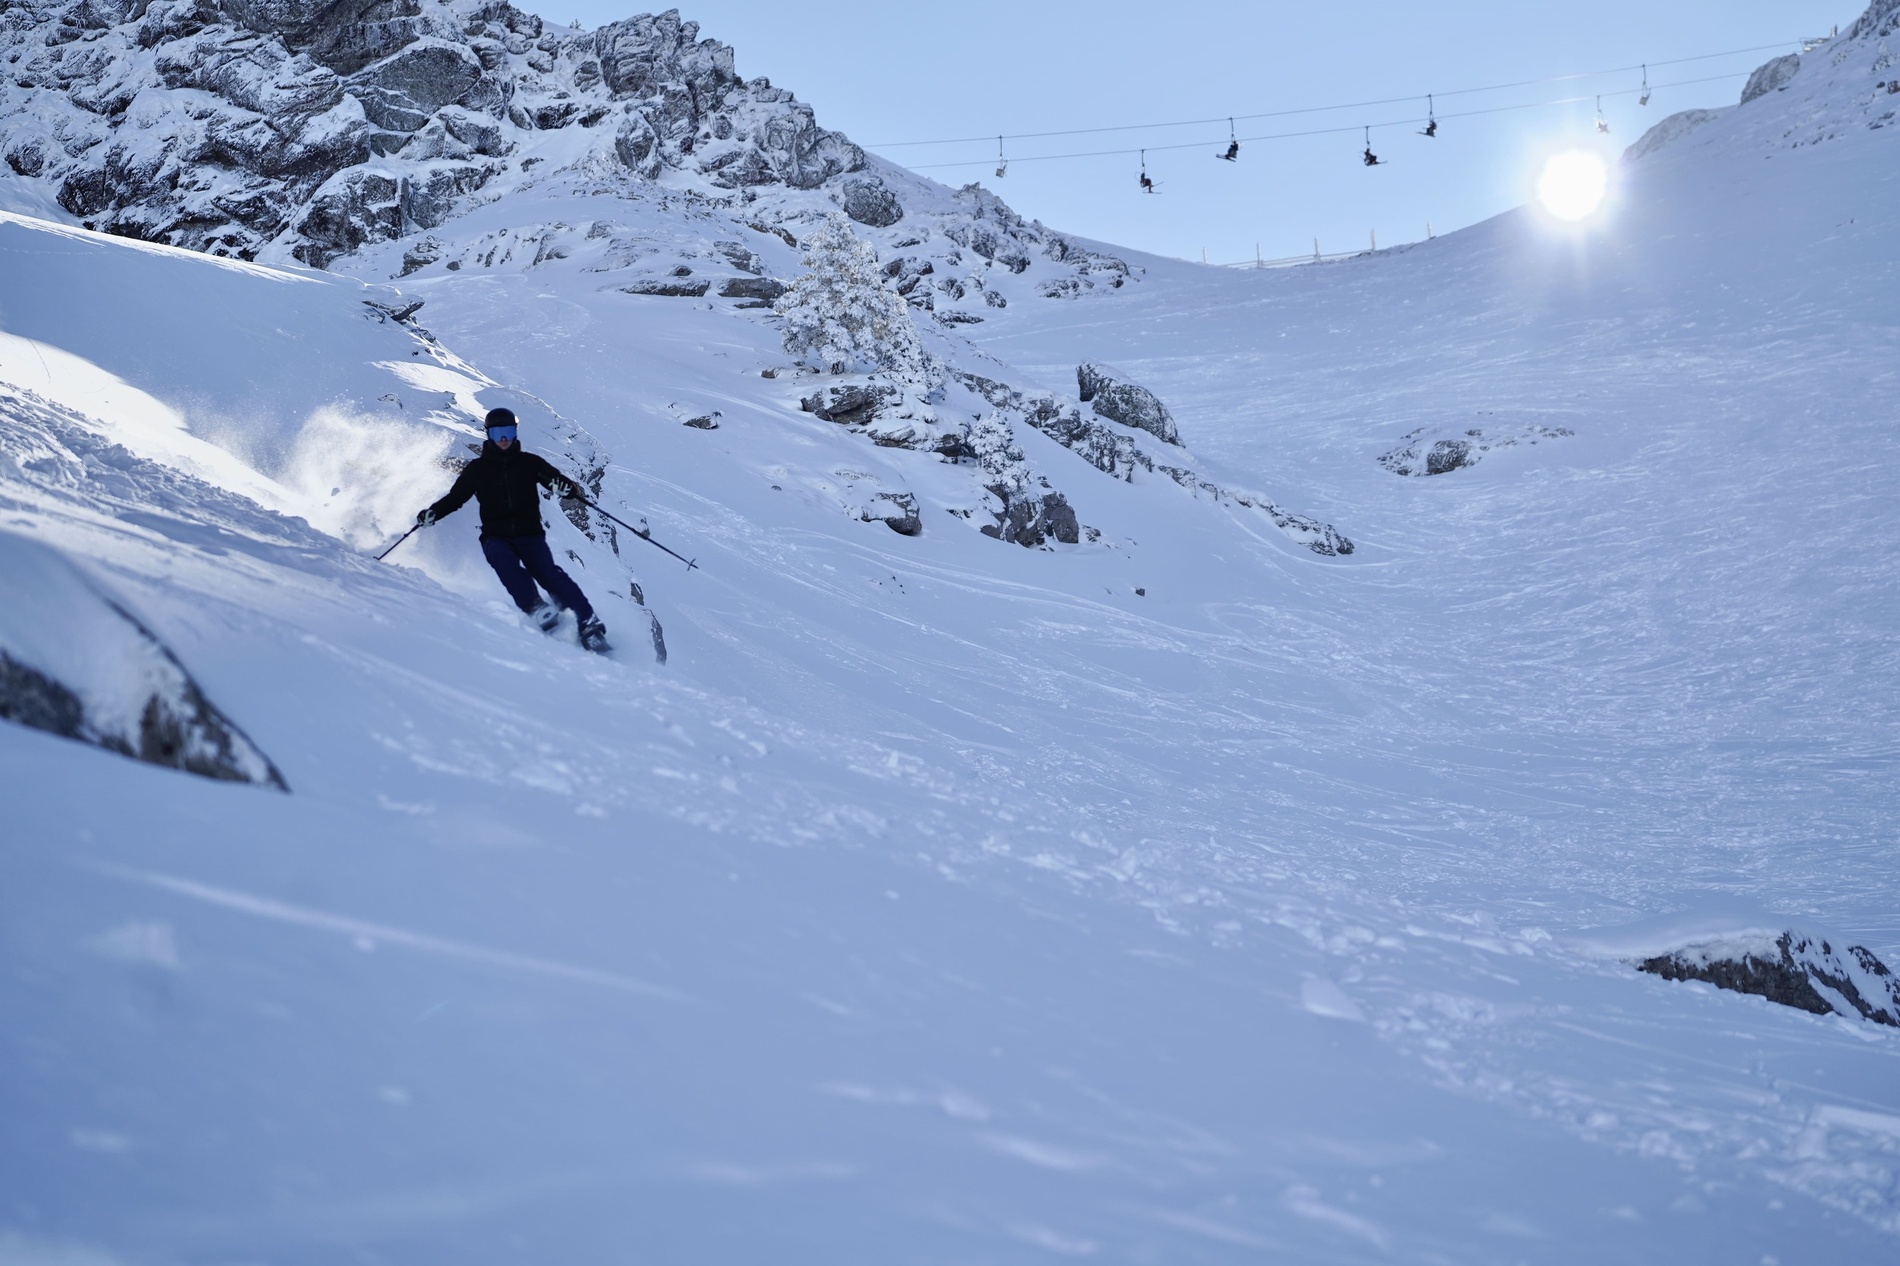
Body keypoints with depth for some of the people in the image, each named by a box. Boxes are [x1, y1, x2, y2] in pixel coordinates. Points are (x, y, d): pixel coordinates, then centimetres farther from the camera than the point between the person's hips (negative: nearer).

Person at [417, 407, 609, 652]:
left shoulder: (529, 463, 9)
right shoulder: (478, 468, 11)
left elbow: (555, 479, -1)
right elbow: (455, 497, 15)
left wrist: (567, 488, -26)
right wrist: (432, 514, -4)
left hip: (530, 534, -1)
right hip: (495, 537, 1)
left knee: (548, 572, -24)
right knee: (503, 559, -34)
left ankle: (589, 623, -26)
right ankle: (535, 607, -47)